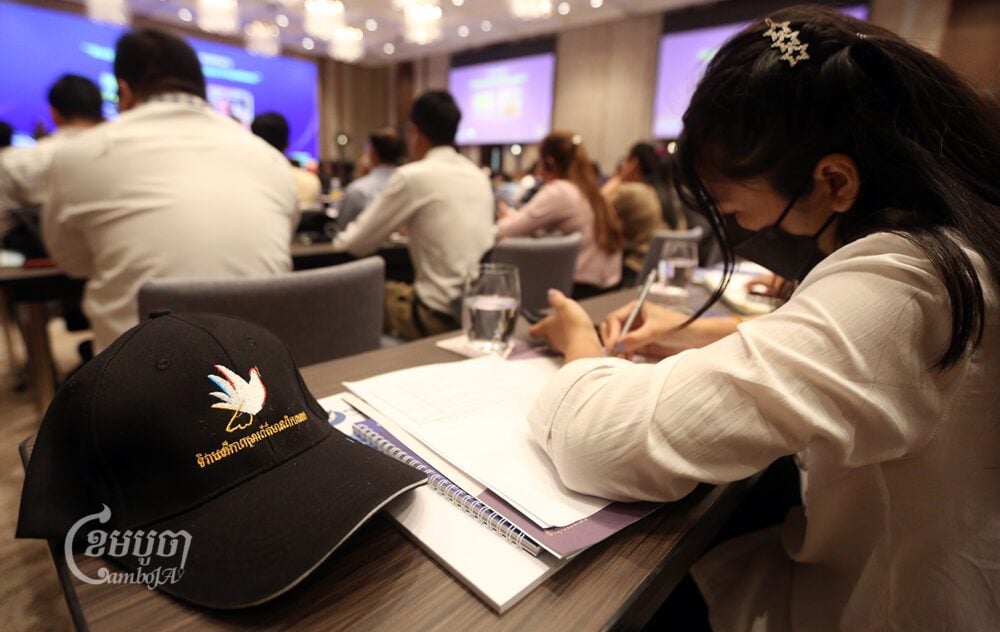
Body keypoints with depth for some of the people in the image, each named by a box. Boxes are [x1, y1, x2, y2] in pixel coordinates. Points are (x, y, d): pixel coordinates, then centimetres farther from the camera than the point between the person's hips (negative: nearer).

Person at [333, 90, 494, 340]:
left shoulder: (413, 176, -12)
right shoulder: (478, 175, 8)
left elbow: (356, 244, -3)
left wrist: (341, 238, 18)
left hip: (442, 316, -7)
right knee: (397, 289, 27)